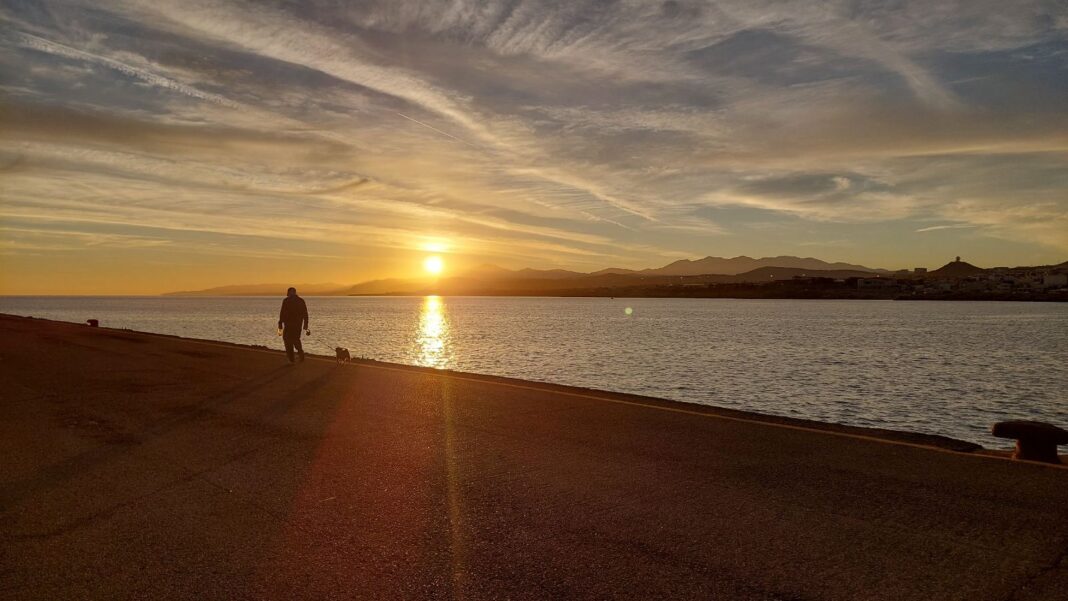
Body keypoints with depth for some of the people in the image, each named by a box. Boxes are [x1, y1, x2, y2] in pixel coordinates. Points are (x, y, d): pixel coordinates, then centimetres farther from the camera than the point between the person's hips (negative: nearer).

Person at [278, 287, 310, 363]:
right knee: (296, 339, 21)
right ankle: (300, 351, -2)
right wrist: (305, 325, 15)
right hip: (298, 325, 4)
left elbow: (282, 313, -10)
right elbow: (305, 314, 9)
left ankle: (291, 359, 2)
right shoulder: (301, 301, 7)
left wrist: (280, 324, -5)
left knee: (288, 340, 6)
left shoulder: (286, 300, -6)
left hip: (288, 325, -4)